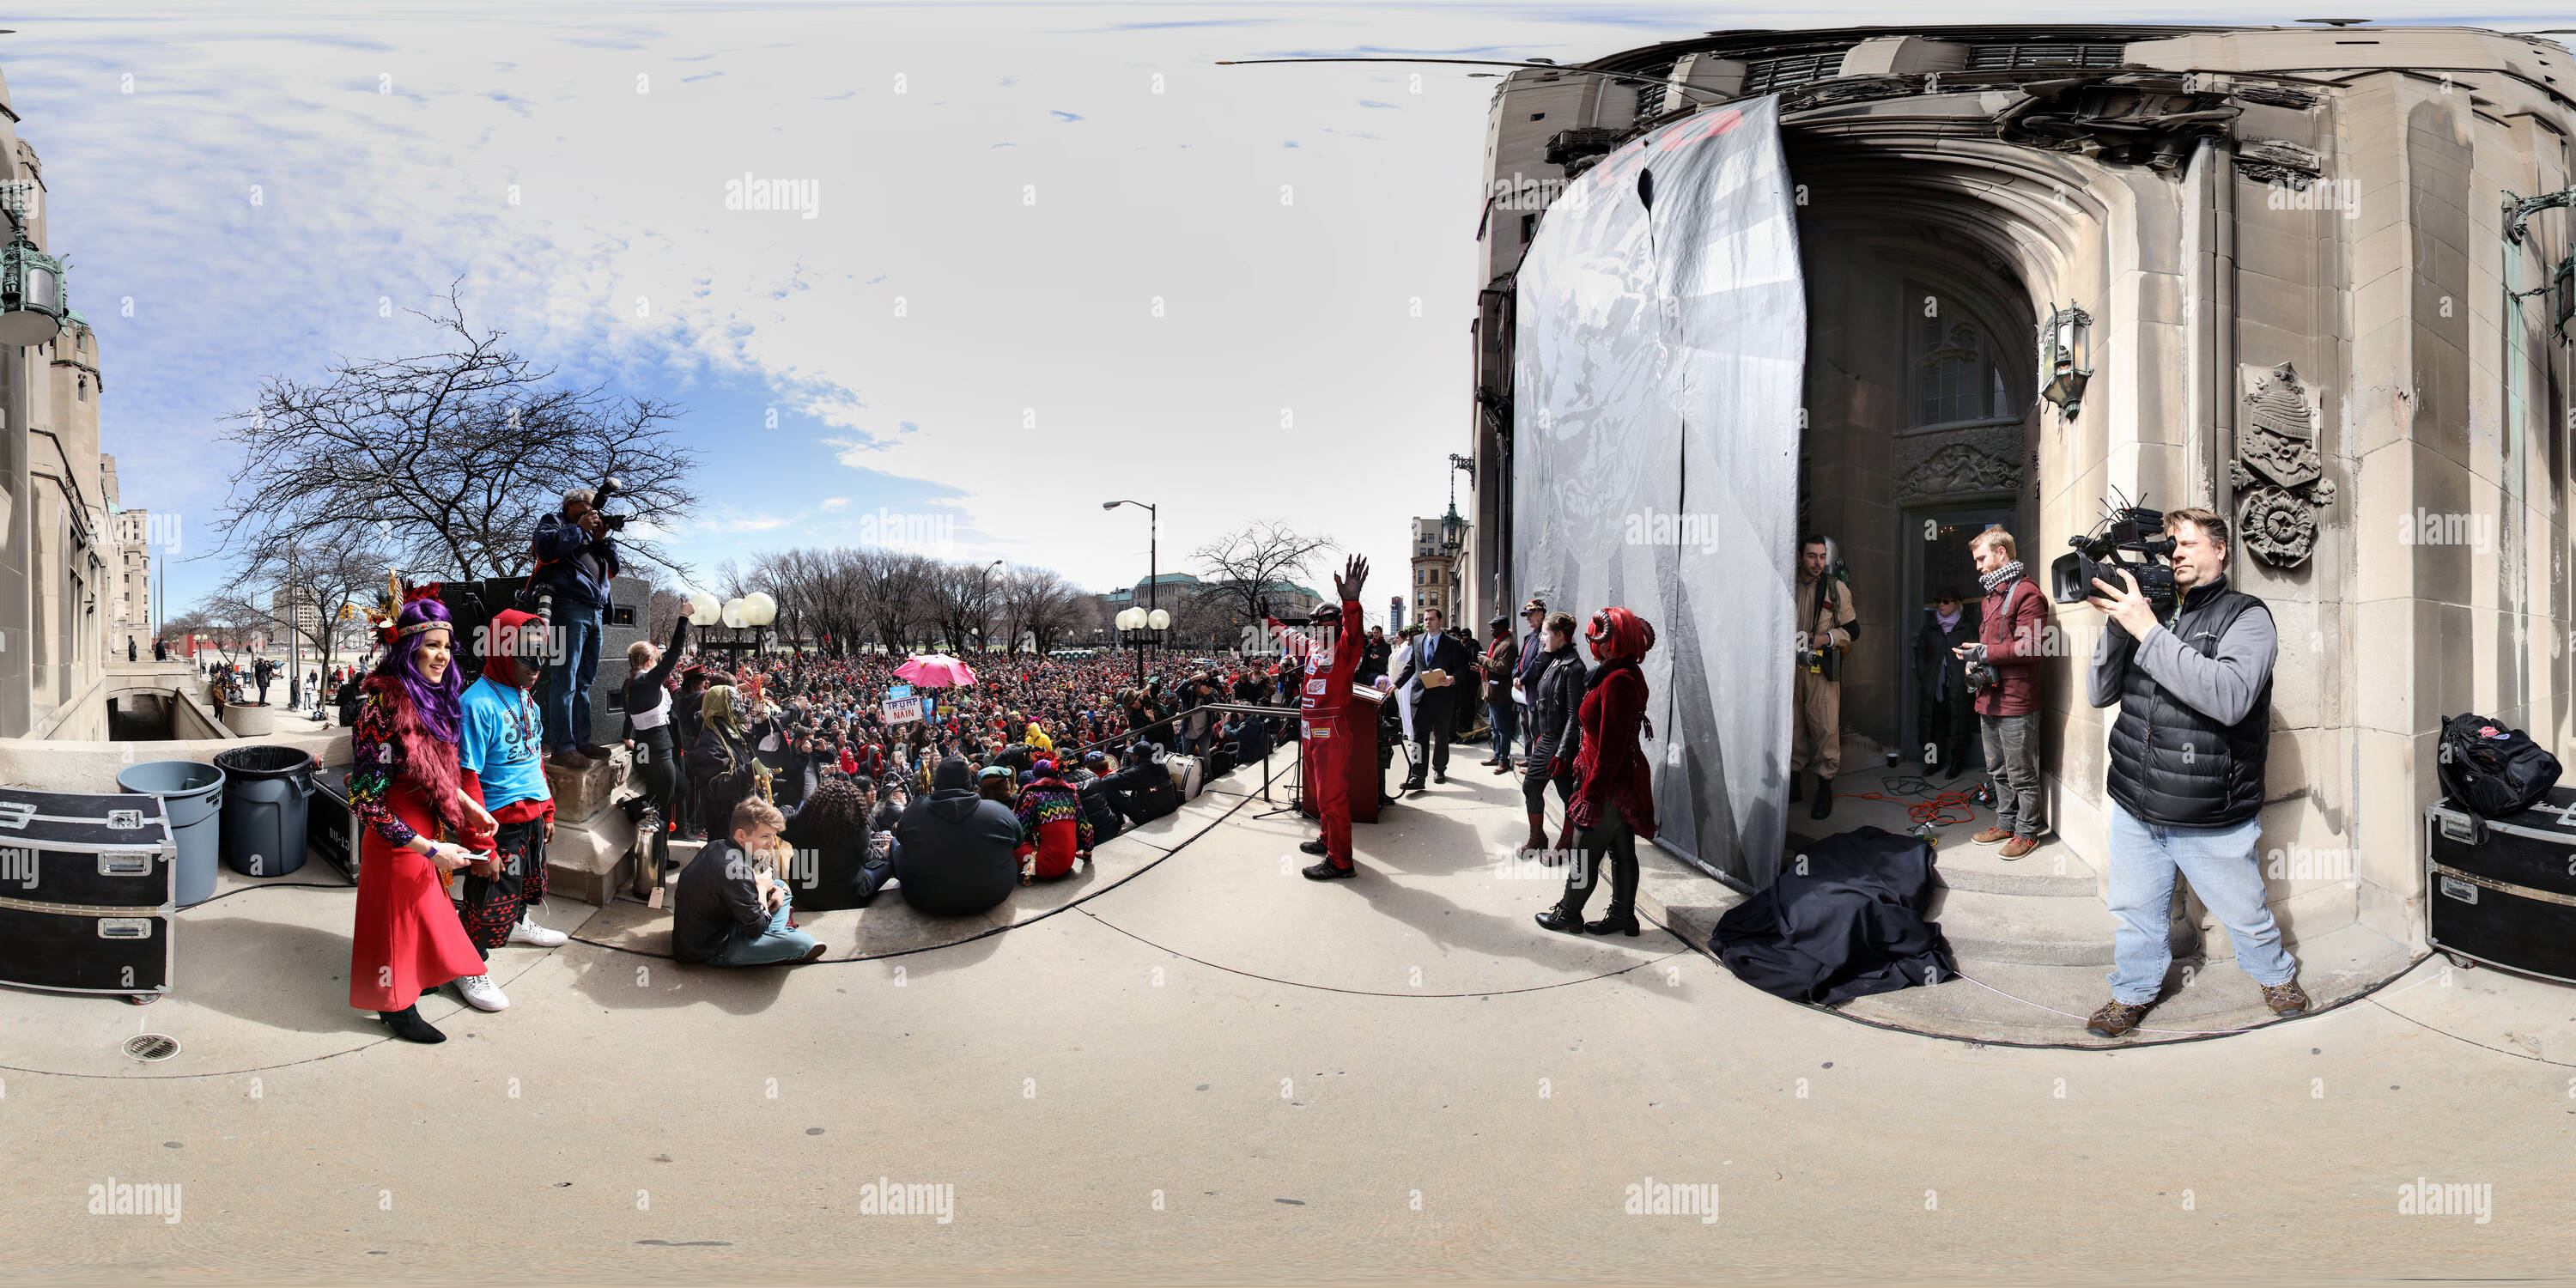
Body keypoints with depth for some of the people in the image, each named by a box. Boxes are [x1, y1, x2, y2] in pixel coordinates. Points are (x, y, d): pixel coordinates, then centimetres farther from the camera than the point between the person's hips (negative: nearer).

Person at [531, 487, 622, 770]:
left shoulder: (590, 535, 25)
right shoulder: (553, 522, 6)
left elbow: (614, 568, 21)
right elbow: (545, 546, -16)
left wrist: (602, 539, 9)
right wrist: (580, 529, -10)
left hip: (594, 613, 8)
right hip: (569, 609, -8)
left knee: (584, 682, 12)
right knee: (564, 681, -11)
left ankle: (582, 741, 17)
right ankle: (562, 747, -13)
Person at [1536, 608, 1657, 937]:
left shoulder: (1617, 681, -24)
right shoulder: (1629, 674, 8)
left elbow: (1610, 747, -25)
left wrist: (1592, 792, -20)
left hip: (1609, 784, -10)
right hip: (1623, 780, 10)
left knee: (1584, 855, 5)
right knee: (1622, 851, 16)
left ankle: (1568, 914, 18)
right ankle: (1623, 915, 24)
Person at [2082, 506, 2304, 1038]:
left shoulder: (2246, 617, -9)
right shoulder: (2150, 610, 5)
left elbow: (2230, 698, -27)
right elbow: (2101, 693, 5)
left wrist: (2147, 631, -27)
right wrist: (2117, 624, -12)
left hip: (2212, 821, -4)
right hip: (2135, 808, 4)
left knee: (2244, 914, 16)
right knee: (2136, 912, 15)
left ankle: (2276, 975, 41)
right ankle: (2133, 992, 34)